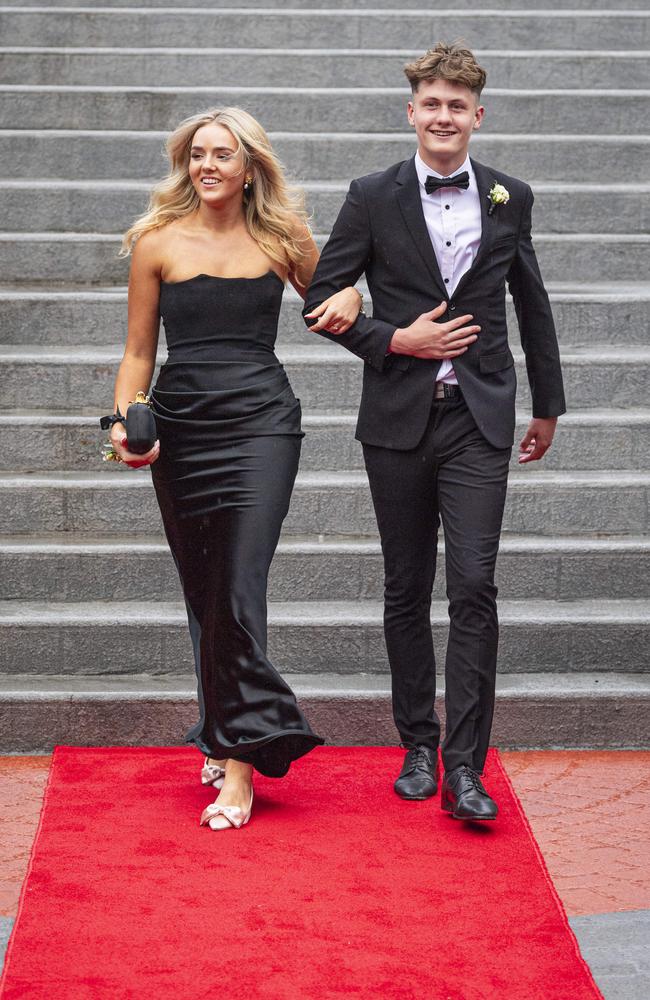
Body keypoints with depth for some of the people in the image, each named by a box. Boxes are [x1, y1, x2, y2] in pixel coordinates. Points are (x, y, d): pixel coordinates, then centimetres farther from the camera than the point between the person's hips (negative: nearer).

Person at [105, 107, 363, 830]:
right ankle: (225, 737, 23)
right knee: (203, 595, 8)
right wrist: (123, 422, -7)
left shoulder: (280, 240, 6)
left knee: (238, 592, -12)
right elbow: (139, 350, 8)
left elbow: (330, 299, 23)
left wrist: (348, 298, -1)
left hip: (260, 424, -2)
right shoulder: (157, 242, 6)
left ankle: (238, 763, -10)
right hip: (180, 429, 2)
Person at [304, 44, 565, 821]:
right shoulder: (373, 198, 1)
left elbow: (532, 304, 17)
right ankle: (418, 747, 21)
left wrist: (548, 404, 21)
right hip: (399, 418, 0)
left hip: (479, 418, 0)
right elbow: (321, 296, 3)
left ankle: (464, 769, -6)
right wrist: (397, 341, -10)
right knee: (407, 592, 8)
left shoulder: (510, 198, 7)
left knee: (474, 588, -10)